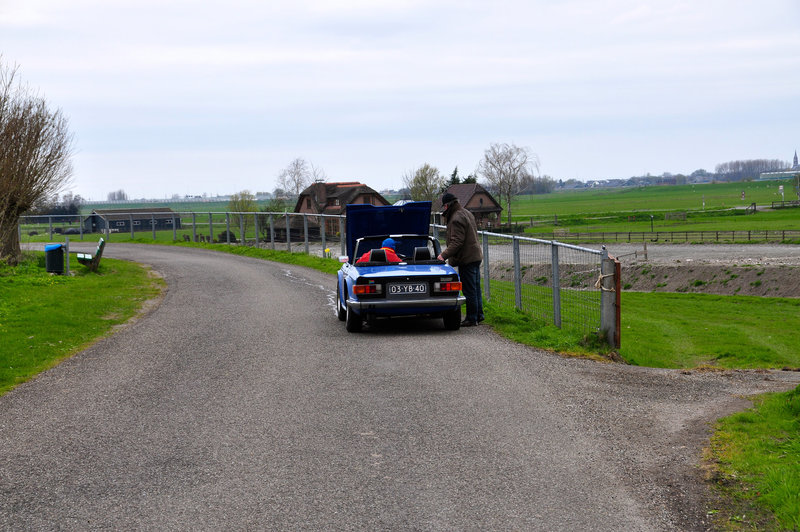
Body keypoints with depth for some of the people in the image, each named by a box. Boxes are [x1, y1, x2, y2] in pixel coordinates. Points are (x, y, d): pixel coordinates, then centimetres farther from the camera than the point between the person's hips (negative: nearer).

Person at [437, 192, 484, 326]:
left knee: (469, 290, -5)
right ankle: (479, 315, 23)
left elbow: (457, 242, -24)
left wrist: (444, 255, -24)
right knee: (475, 288, 16)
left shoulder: (456, 219, -18)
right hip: (476, 256, 10)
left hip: (467, 259, -10)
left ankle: (472, 318, -1)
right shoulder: (466, 213, 15)